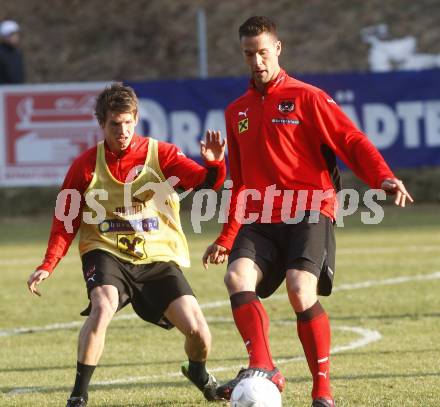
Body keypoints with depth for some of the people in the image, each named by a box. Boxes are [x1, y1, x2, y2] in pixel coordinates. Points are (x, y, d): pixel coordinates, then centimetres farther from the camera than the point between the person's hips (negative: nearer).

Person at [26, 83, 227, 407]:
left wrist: (215, 164, -35)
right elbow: (66, 221, 5)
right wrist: (48, 266, -6)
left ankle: (198, 373, 27)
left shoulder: (160, 154, -2)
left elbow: (207, 182, -13)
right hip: (107, 254, -1)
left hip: (159, 257, 1)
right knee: (103, 307, -33)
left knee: (198, 331, -11)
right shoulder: (86, 165, -1)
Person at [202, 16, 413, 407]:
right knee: (237, 277, -24)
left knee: (301, 292, -24)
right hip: (260, 219, 5)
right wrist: (226, 238, 27)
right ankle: (263, 369, -26)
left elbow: (351, 141, -6)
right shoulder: (236, 112, 19)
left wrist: (384, 177, -24)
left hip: (309, 213, -5)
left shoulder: (306, 97, 2)